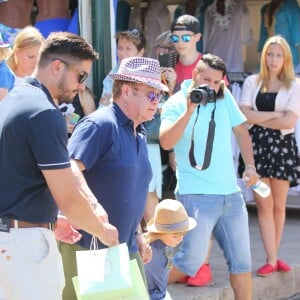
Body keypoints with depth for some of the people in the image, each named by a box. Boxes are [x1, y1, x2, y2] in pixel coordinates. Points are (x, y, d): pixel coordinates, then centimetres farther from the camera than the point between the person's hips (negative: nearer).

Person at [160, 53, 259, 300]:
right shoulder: (176, 103, -7)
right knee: (192, 259, -7)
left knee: (242, 260, 11)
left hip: (231, 193, 6)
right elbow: (166, 142, -21)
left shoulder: (224, 97, 7)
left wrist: (250, 165, 7)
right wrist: (189, 110, -26)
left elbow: (241, 130, 17)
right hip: (197, 195, -6)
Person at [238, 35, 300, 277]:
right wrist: (274, 115, -7)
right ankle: (272, 259, -5)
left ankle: (273, 257, 15)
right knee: (264, 204, -4)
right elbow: (244, 114, -3)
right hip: (257, 145, 1)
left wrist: (258, 118, -6)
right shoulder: (252, 82, 9)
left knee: (279, 205, 4)